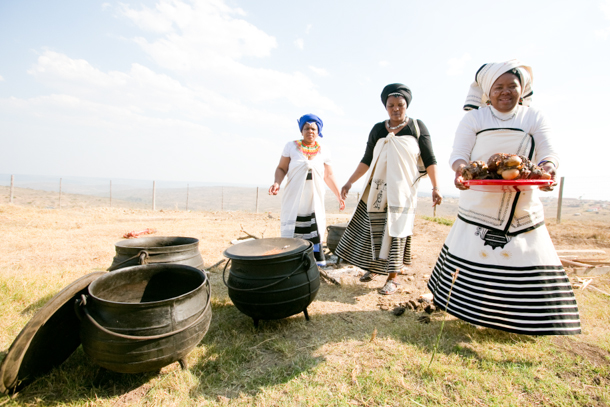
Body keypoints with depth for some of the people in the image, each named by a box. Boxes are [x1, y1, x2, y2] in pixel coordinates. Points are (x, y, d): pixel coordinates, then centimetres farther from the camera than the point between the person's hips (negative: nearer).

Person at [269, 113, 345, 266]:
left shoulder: (324, 151, 10)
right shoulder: (291, 146, 4)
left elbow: (329, 176, 14)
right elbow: (281, 168, 3)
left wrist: (339, 196, 13)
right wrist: (277, 183, -17)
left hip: (315, 201, 2)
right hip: (294, 200, -2)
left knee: (315, 233, 4)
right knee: (291, 236, -2)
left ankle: (318, 262, 16)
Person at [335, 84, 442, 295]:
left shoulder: (417, 127, 1)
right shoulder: (378, 130, 7)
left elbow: (429, 160, 0)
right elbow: (366, 160, 7)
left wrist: (435, 187, -7)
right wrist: (350, 182, 0)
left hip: (403, 189, -2)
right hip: (378, 189, 2)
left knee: (396, 232, 0)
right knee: (375, 229, 5)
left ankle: (392, 278, 9)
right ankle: (373, 266, 25)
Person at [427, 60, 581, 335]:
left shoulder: (534, 118, 10)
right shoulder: (474, 118, 5)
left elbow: (549, 153, -1)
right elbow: (458, 154, -5)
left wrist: (547, 168, -25)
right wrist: (460, 170, -29)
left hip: (523, 207, 2)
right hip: (479, 205, -2)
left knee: (526, 262, 5)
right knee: (473, 262, 2)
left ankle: (519, 318, 25)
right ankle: (472, 311, 21)